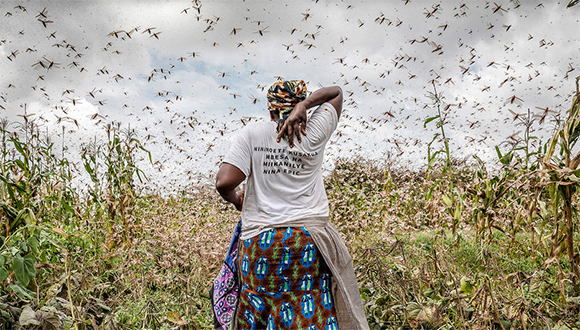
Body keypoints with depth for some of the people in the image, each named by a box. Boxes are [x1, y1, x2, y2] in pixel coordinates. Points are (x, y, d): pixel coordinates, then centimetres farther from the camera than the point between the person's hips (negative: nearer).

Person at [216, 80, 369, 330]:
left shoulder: (252, 133, 1)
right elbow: (336, 92, 20)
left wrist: (235, 199, 13)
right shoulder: (314, 134, 5)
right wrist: (303, 105, 2)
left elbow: (224, 182, -9)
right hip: (310, 240, 1)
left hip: (259, 240, 0)